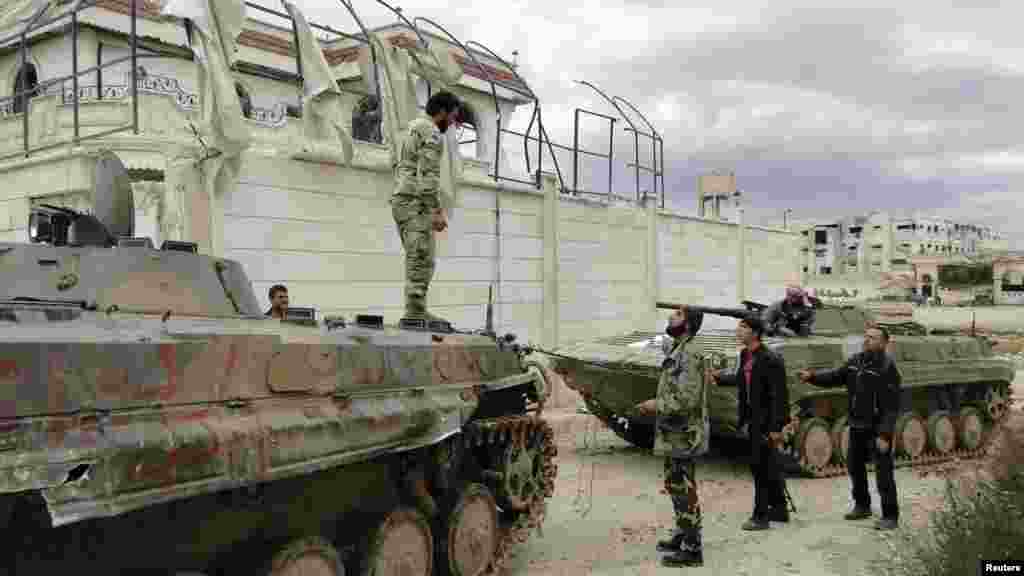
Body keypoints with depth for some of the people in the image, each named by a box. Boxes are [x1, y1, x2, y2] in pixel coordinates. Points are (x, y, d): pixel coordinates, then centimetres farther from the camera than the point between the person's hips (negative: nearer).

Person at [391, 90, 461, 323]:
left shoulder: (410, 133, 24)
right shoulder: (431, 133, -8)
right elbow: (428, 175, -19)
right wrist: (437, 212, -21)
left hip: (403, 203, 10)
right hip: (416, 204, -10)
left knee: (418, 261, 9)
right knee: (422, 261, -10)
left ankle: (414, 313, 6)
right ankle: (416, 312, -12)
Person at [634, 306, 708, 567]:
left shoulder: (689, 355, -21)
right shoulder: (676, 351, 9)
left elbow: (687, 400, -27)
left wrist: (657, 405, -17)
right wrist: (656, 404, 7)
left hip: (683, 435, -10)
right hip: (674, 434, 10)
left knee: (685, 491, -1)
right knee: (675, 486, 20)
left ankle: (692, 549, 8)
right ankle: (682, 536, 34)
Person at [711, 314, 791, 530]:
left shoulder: (770, 360, -20)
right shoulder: (745, 355, 6)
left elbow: (779, 396, -20)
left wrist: (776, 427, -22)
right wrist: (719, 377, 31)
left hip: (765, 421, -9)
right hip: (752, 419, 9)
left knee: (761, 466, -2)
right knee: (768, 467, 18)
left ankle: (760, 516, 7)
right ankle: (779, 510, 32)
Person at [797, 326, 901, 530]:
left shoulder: (887, 367, -17)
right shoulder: (855, 361, 3)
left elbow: (892, 406, -19)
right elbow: (835, 377, 12)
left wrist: (884, 434, -23)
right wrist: (812, 376, -5)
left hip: (879, 428, -7)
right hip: (857, 426, 7)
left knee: (883, 473, -3)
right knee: (854, 466, 18)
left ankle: (890, 516, 10)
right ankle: (862, 506, 36)